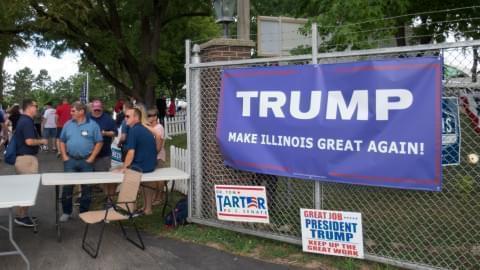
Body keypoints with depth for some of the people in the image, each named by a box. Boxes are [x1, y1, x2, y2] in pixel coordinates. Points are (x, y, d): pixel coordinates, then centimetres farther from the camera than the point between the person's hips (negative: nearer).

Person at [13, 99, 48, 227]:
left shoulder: (23, 120, 14)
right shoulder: (27, 122, -18)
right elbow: (29, 141, -25)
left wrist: (38, 141, 19)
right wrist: (42, 141, -9)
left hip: (22, 157, 11)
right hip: (26, 158, -11)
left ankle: (22, 215, 23)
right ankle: (22, 216, 2)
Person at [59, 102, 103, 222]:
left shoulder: (92, 125, -4)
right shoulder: (68, 124, 6)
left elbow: (99, 142, -4)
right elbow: (62, 141, 12)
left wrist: (91, 158, -9)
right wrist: (64, 156, 1)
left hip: (86, 161, -2)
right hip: (70, 160, 2)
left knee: (86, 188, 6)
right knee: (67, 186, 4)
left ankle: (84, 212, 19)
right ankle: (66, 212, 16)